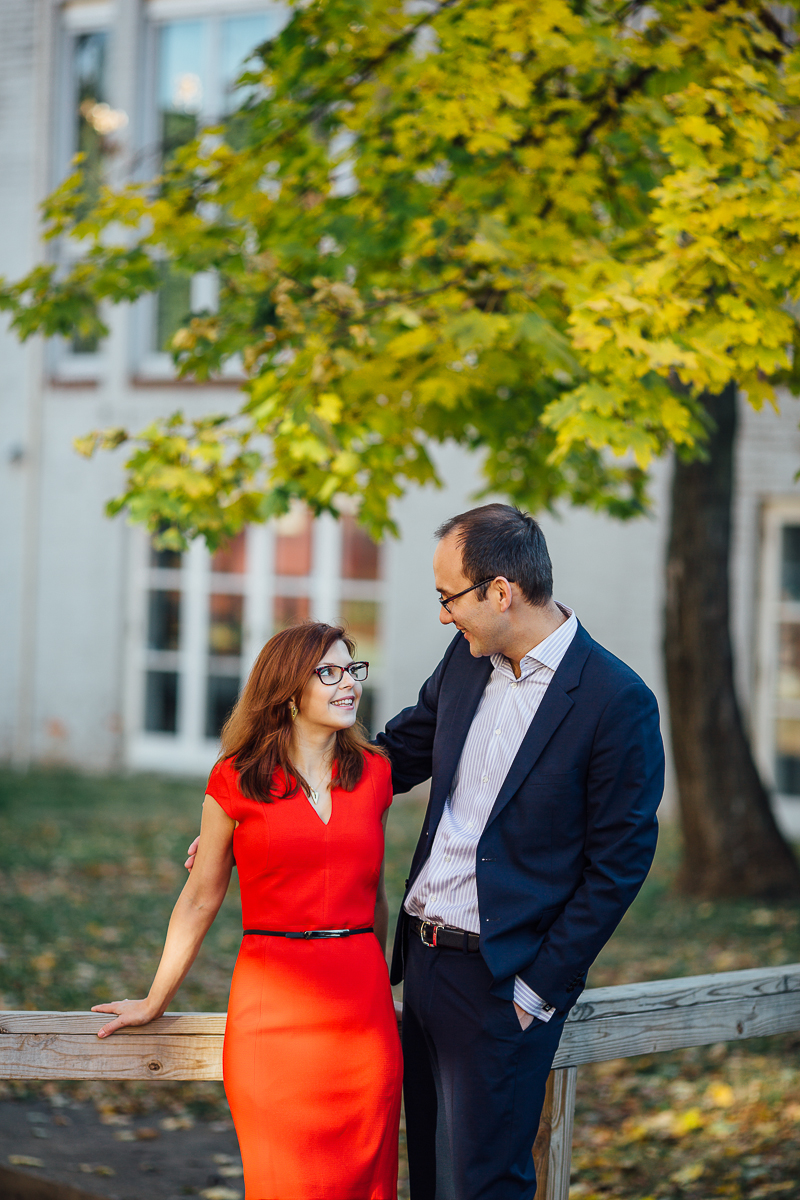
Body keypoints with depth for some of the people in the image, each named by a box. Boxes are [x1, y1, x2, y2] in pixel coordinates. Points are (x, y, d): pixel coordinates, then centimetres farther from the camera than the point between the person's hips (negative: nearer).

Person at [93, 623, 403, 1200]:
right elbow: (201, 899, 8)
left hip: (360, 1009, 3)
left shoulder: (374, 774, 9)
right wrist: (154, 1003, 13)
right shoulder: (238, 780, 0)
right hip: (272, 1001, -3)